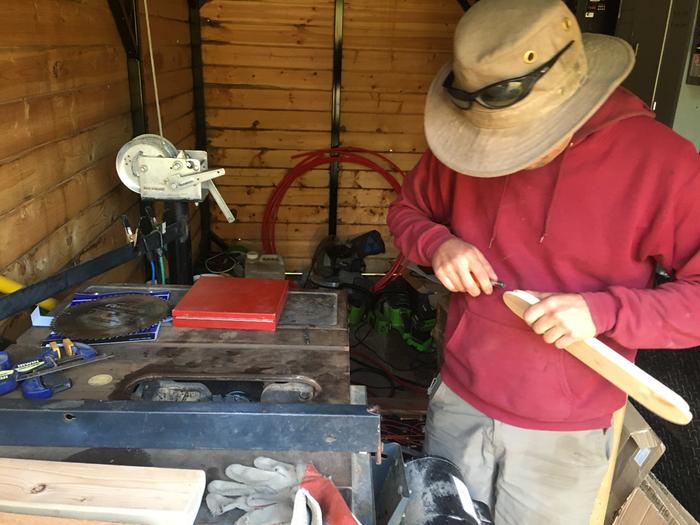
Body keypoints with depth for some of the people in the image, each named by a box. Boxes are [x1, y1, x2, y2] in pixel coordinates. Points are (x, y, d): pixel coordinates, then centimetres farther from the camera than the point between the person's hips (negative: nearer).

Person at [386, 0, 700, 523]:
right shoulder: (464, 143, -6)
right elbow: (408, 209, 7)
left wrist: (605, 311, -28)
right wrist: (437, 243, -15)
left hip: (563, 437, -3)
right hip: (458, 404, 3)